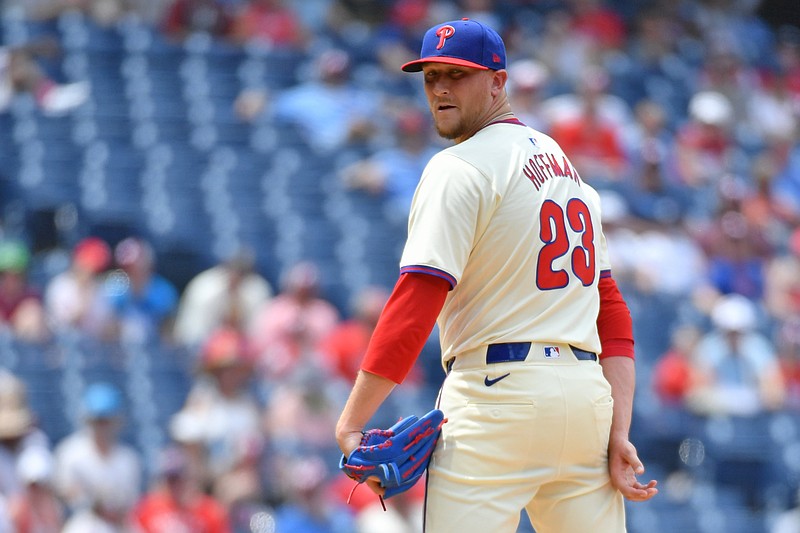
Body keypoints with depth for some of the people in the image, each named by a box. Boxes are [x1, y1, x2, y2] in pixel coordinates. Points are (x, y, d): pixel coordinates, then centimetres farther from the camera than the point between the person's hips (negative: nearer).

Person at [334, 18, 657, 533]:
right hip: (587, 394, 8)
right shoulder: (569, 167, 21)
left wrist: (351, 423, -16)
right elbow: (611, 310, 14)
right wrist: (619, 432, 7)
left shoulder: (460, 168, -5)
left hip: (498, 395, -8)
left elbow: (415, 302, -15)